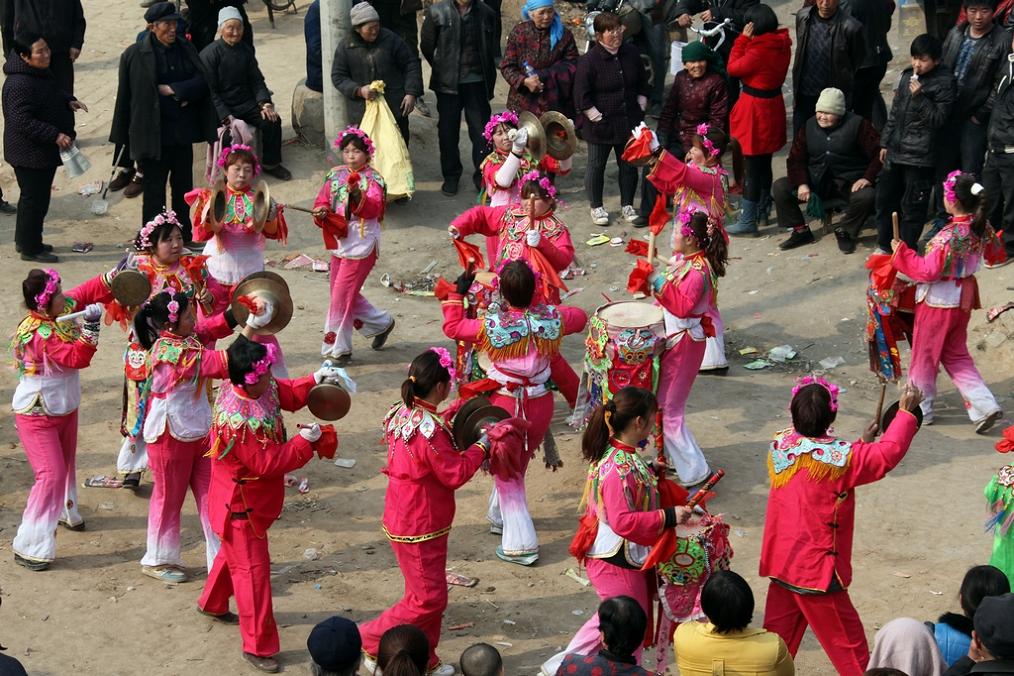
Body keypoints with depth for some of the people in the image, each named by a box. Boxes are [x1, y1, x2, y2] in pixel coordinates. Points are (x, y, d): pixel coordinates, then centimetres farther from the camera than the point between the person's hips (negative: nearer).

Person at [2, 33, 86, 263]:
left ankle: (25, 241, 35)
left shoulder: (41, 73, 6)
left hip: (44, 150, 10)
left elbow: (52, 94, 25)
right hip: (30, 154, -10)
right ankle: (30, 249, 12)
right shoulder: (20, 84, -27)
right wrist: (55, 136, -30)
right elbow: (23, 121, -29)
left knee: (32, 196, 21)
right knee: (35, 199, 0)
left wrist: (69, 101, 5)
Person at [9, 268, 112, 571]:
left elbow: (87, 292, 2)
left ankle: (66, 511, 55)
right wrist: (90, 328, -41)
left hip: (65, 407, 9)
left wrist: (115, 275, -8)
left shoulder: (63, 309, -9)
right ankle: (29, 548, -9)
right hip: (38, 416, -9)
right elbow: (76, 358, -32)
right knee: (51, 475, -15)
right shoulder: (39, 335, -31)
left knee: (66, 464, 28)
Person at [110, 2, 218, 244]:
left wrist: (171, 90, -13)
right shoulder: (135, 55, -8)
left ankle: (184, 234, 27)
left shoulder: (185, 49, 5)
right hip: (153, 133, -5)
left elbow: (202, 81, -3)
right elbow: (126, 96, -5)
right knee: (154, 188, 1)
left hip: (183, 131, 5)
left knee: (183, 185, 13)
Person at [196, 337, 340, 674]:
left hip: (253, 498, 10)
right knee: (253, 571, -1)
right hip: (241, 506, -10)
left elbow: (287, 394, 8)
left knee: (235, 551, 31)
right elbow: (267, 463, -32)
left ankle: (212, 603, 55)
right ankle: (258, 646, 9)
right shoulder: (238, 421, -37)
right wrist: (304, 442, -27)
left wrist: (316, 379, -8)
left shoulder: (261, 390, -10)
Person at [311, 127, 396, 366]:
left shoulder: (373, 179, -10)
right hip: (338, 242, 7)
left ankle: (338, 349, 4)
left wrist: (357, 194, -45)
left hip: (361, 245, -7)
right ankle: (381, 323, 36)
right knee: (345, 293, 15)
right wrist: (321, 212, -14)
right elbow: (322, 201, 9)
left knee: (342, 295, -6)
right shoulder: (335, 175, 7)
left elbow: (373, 209, -26)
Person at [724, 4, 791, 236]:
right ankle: (762, 208, 37)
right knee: (764, 164, 23)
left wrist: (743, 39, -9)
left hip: (756, 111, -9)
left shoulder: (759, 51, -25)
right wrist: (748, 41, 0)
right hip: (773, 106, 9)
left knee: (752, 167, -2)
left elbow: (733, 68, -12)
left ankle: (748, 221, 3)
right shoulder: (782, 46, 0)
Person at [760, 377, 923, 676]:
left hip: (779, 564, 6)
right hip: (817, 570, -6)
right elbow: (889, 453, -15)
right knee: (848, 644, 7)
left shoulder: (779, 445, -4)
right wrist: (906, 411, -4)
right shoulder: (841, 457, -21)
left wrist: (861, 444, 10)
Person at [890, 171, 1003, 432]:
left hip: (938, 302, -8)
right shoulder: (981, 228, -5)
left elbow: (928, 271, -25)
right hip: (964, 299, 8)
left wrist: (901, 252, -17)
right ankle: (985, 406, 9)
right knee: (956, 356, 20)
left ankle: (920, 408, 27)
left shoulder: (949, 237, -29)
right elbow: (993, 252, 14)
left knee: (924, 355, 13)